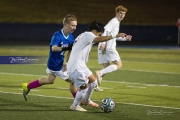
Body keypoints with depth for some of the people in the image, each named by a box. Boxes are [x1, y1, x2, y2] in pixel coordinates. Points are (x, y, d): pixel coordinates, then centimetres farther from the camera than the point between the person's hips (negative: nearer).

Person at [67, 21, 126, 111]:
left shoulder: (82, 36, 22)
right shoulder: (88, 35, -9)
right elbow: (99, 39, -30)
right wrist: (115, 36, -37)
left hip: (81, 66, 11)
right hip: (76, 67, -11)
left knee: (93, 81, 20)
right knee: (84, 87, -3)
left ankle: (86, 100, 38)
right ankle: (75, 106, 15)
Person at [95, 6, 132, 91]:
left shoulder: (117, 22, 24)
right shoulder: (114, 21, -7)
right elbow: (105, 30, -22)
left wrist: (124, 38, 30)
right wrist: (103, 43, -31)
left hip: (104, 48, 9)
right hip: (109, 47, -9)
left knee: (107, 68, 13)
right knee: (118, 65, -6)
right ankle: (100, 73, -18)